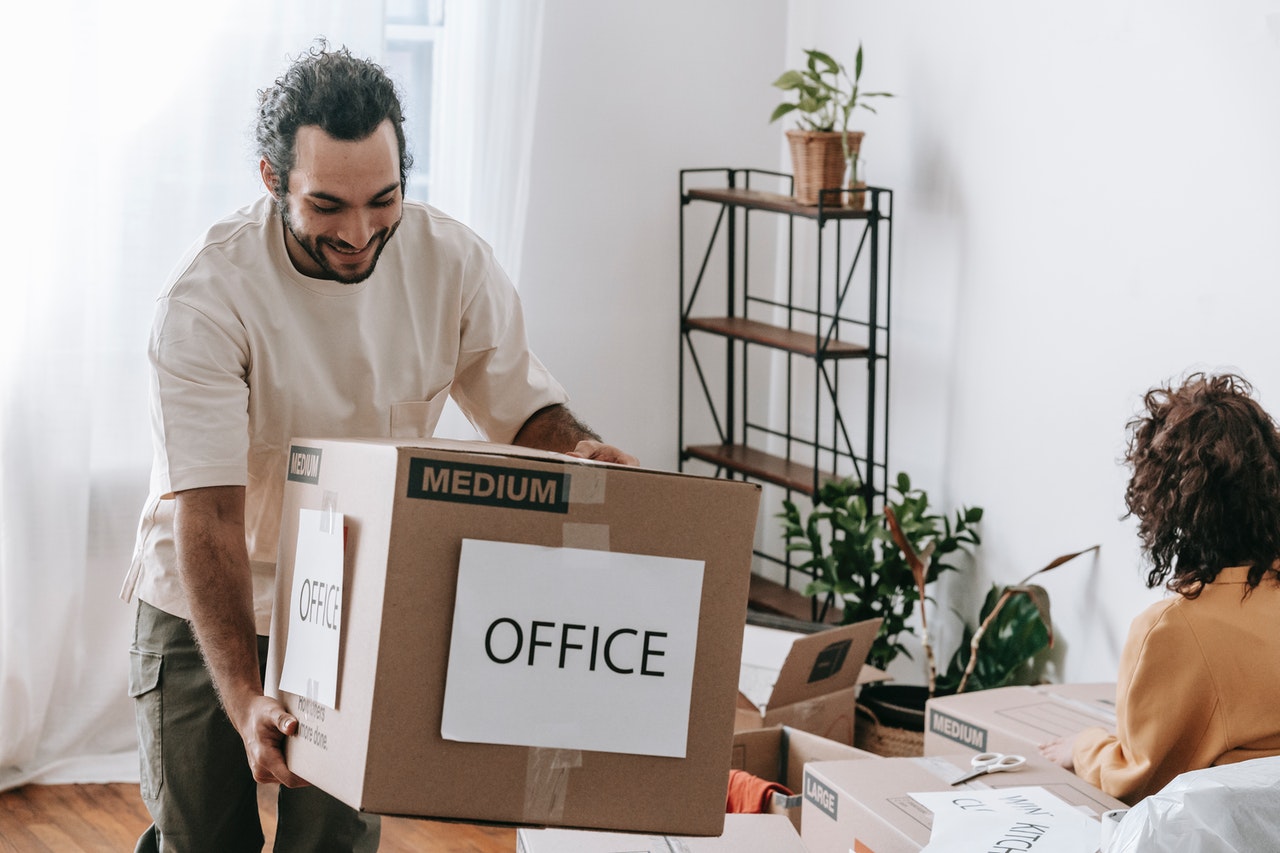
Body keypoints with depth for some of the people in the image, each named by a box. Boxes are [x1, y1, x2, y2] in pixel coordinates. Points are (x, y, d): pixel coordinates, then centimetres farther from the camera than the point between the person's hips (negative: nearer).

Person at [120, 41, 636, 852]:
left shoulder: (455, 262, -15)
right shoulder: (207, 297, -26)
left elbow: (523, 404, -3)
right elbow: (206, 513, -30)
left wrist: (579, 450, -29)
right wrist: (244, 700, -40)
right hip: (205, 610, -2)